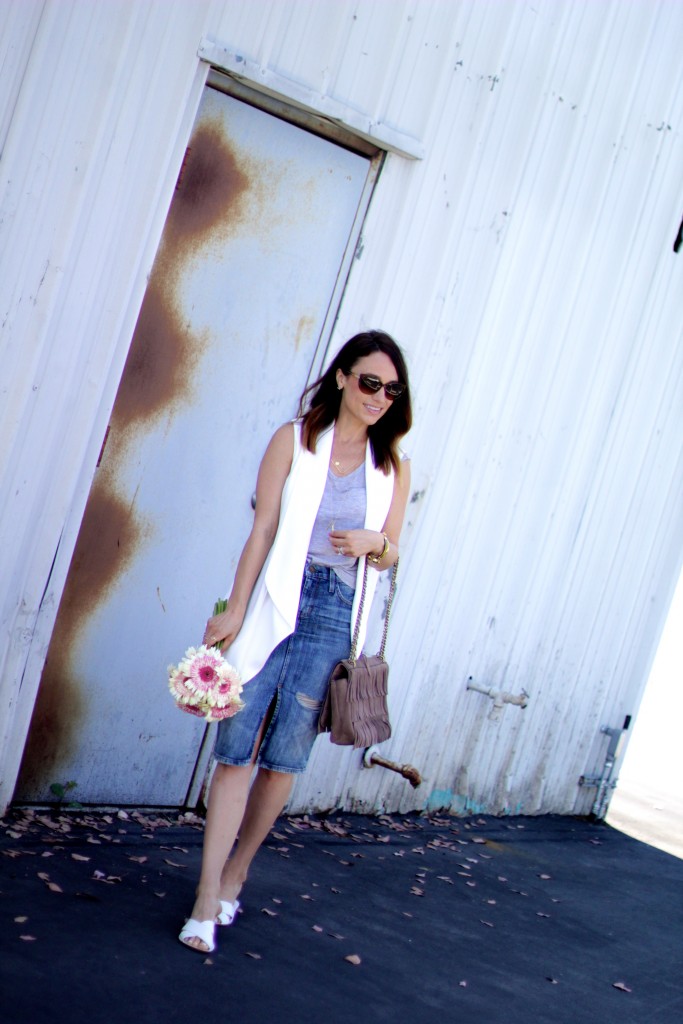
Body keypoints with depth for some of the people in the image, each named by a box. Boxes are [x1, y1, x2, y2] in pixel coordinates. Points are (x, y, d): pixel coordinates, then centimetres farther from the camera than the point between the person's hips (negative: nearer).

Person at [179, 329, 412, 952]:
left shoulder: (393, 468, 8)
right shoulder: (295, 440, 2)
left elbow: (392, 553, 14)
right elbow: (263, 529, 0)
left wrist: (374, 542, -9)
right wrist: (234, 610, -4)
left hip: (335, 616, 2)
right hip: (275, 604, -1)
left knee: (284, 759, 2)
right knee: (238, 749, -6)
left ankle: (235, 876, 20)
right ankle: (208, 898, -2)